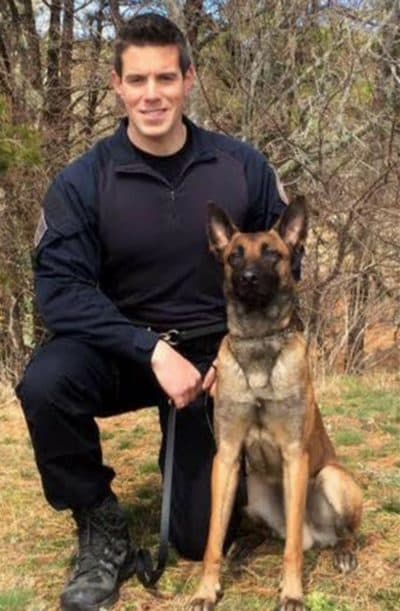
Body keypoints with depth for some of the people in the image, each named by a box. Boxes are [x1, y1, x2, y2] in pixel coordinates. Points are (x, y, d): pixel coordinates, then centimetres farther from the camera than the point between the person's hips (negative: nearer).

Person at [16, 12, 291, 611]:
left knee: (202, 537, 0)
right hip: (120, 346, -1)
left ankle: (188, 451, 36)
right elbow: (61, 289, -18)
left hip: (214, 352, 1)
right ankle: (102, 530, -9)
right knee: (45, 383, -35)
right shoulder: (82, 182, -12)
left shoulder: (243, 168, -7)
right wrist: (153, 350, -29)